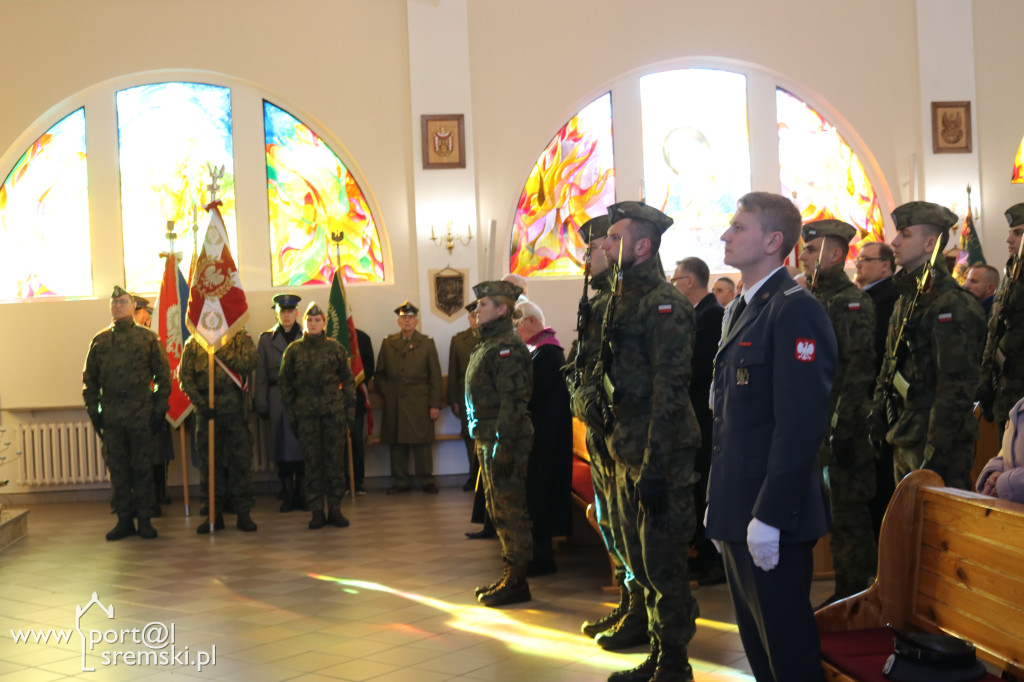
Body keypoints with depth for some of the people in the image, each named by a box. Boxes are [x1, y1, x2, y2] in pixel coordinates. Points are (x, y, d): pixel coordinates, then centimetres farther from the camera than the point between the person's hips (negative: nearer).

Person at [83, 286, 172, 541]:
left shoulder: (148, 338, 3)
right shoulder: (99, 341, 10)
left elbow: (163, 375, 3)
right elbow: (90, 378, 13)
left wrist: (160, 408, -3)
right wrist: (93, 410, 5)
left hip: (141, 412, -2)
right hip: (111, 413, 2)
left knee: (142, 467, 2)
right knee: (117, 467, 6)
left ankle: (145, 519, 10)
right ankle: (124, 519, 14)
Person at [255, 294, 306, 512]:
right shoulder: (266, 339, 8)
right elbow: (261, 376, 7)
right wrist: (261, 405, 2)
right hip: (278, 400, 1)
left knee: (304, 447, -1)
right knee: (282, 448, 1)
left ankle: (301, 494, 9)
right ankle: (287, 496, 9)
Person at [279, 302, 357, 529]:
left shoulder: (335, 348, 6)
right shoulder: (294, 350, 5)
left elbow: (348, 379, 10)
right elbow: (284, 382, 9)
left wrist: (350, 408, 5)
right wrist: (289, 412, 4)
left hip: (334, 410, 0)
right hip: (306, 414, 0)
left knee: (335, 459, 1)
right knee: (312, 461, 1)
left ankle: (335, 508, 10)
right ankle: (316, 512, 8)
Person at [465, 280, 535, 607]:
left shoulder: (508, 347, -15)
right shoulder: (487, 345, 17)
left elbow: (513, 400, -21)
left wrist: (504, 445, -24)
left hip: (505, 442, -11)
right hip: (487, 439, 11)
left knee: (511, 510, -4)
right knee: (498, 509, 16)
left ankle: (516, 582, 3)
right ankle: (510, 576, 26)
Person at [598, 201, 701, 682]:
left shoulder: (664, 305, -14)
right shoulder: (621, 303, 14)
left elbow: (670, 391, -19)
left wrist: (654, 467, -22)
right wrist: (618, 449, 16)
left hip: (661, 459, -9)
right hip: (628, 455, 9)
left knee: (664, 567, 0)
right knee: (642, 565, 17)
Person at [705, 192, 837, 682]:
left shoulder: (795, 310, -15)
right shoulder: (739, 310, 15)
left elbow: (801, 422, -22)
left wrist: (769, 516, -23)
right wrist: (719, 502, 16)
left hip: (773, 518, -9)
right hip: (737, 511, 9)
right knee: (756, 640, 19)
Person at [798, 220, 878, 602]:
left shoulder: (853, 302, -11)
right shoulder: (814, 300, 16)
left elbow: (859, 370, -18)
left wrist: (843, 427, -21)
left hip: (845, 428, -9)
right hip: (818, 428, 9)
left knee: (850, 517, -2)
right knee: (837, 516, 15)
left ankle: (859, 597, 8)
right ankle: (844, 592, 24)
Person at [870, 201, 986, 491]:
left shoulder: (952, 305, -16)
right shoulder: (907, 298, 14)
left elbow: (957, 386, -20)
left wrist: (936, 453, -22)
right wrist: (878, 412, 13)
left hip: (937, 445, -9)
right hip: (904, 440, 9)